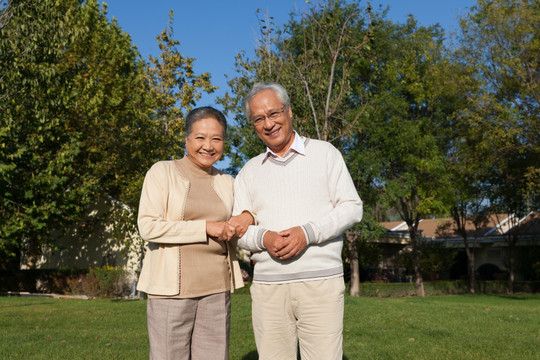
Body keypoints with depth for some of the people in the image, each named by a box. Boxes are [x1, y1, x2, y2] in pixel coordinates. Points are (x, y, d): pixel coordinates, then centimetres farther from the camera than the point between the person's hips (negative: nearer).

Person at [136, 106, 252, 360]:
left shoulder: (226, 182, 13)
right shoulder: (163, 172, -1)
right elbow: (148, 227, -10)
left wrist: (247, 218, 0)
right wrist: (205, 227, -14)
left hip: (216, 289, 4)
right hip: (172, 288, -4)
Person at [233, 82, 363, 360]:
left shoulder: (324, 153, 6)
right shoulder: (249, 171, 14)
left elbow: (351, 208, 0)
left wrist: (308, 232, -14)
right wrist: (262, 238, -12)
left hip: (320, 282, -2)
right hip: (267, 285, 3)